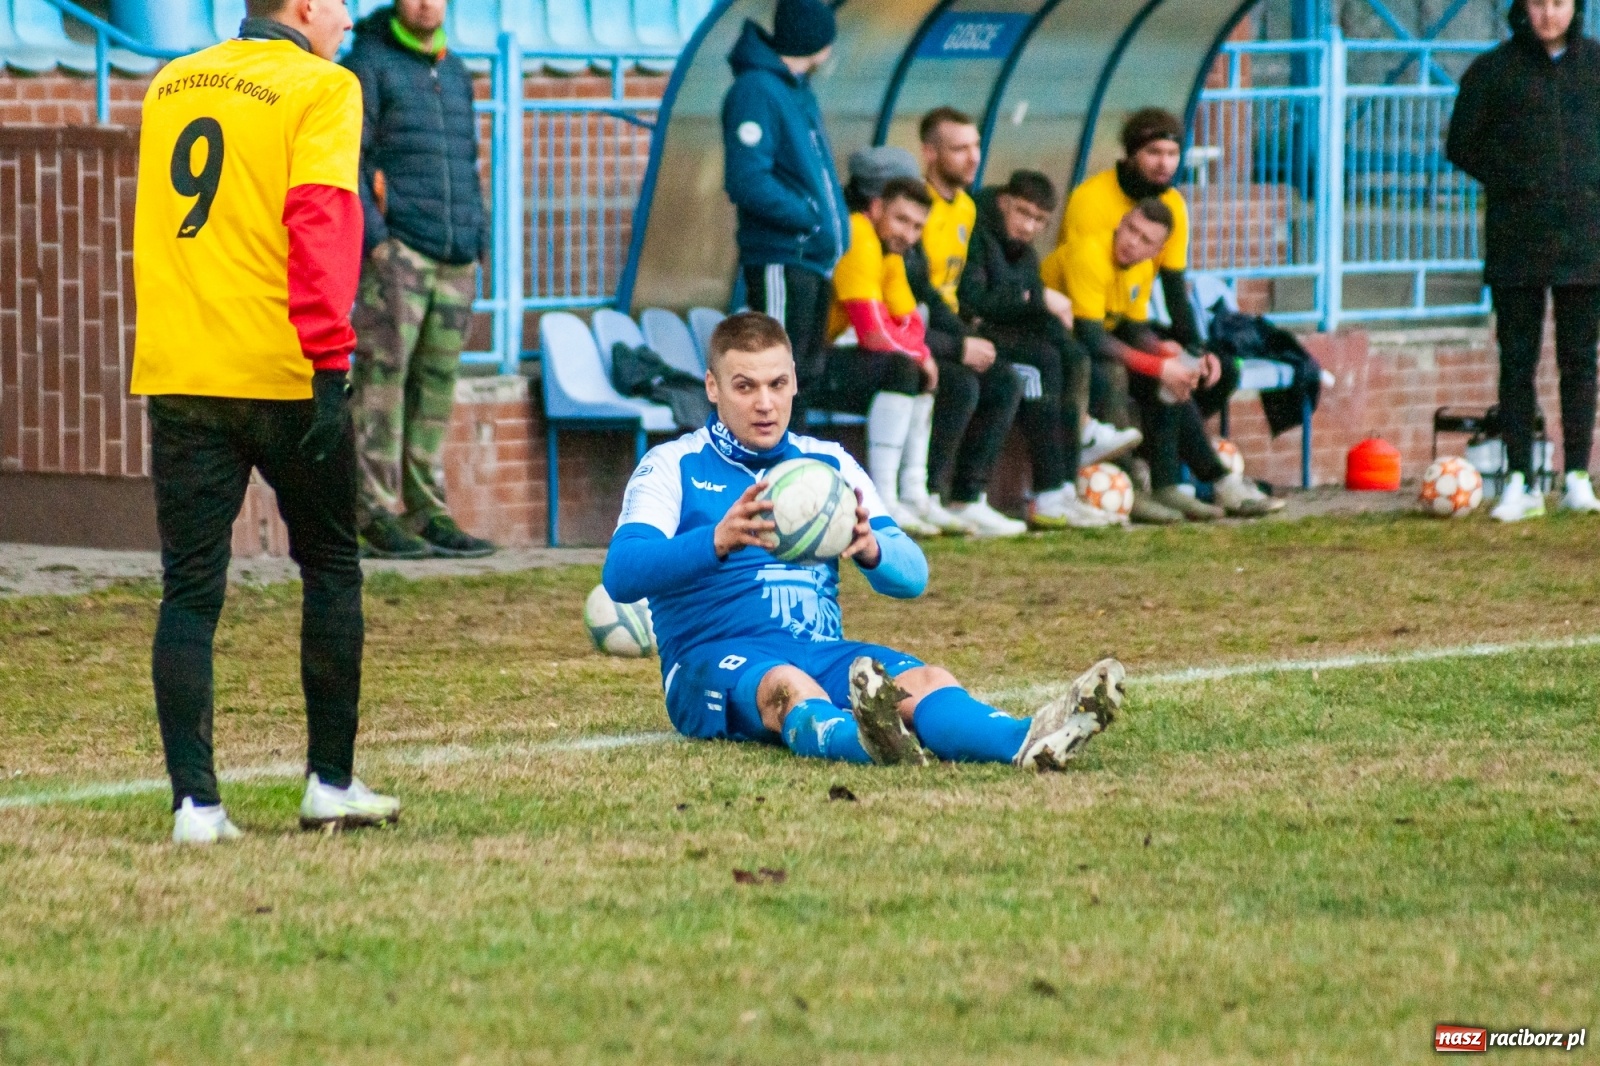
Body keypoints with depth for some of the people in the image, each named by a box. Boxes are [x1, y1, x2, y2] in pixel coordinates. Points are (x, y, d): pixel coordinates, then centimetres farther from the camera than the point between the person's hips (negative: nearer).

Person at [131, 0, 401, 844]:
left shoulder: (170, 86, 15)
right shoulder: (320, 87, -5)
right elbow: (319, 221, -17)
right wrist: (329, 357, -20)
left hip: (176, 375, 4)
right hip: (283, 371, -4)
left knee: (190, 590, 3)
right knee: (330, 569, 13)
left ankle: (195, 801, -5)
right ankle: (330, 781, 16)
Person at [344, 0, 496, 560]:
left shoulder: (457, 73, 21)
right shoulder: (369, 65, 1)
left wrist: (478, 241, 17)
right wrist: (372, 237, -14)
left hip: (455, 260, 6)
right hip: (396, 251, -6)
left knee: (436, 382, 5)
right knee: (383, 373, -10)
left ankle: (426, 510, 8)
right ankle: (374, 511, -11)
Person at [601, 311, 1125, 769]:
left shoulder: (830, 464, 17)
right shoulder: (672, 466, 5)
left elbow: (912, 574, 6)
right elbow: (620, 575, -13)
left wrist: (870, 548, -20)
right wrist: (718, 541, -32)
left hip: (824, 654, 4)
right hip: (713, 660, -4)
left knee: (926, 681, -27)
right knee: (787, 685, -38)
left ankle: (1030, 741, -59)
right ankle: (869, 739, -73)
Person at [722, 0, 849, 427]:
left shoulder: (796, 89, 17)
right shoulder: (756, 91, -13)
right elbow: (746, 181, -22)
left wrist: (835, 219, 9)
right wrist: (810, 217, -16)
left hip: (814, 260, 10)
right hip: (780, 259, -10)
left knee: (805, 375, 15)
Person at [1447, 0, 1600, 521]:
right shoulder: (1493, 69, 2)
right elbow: (1461, 145, 5)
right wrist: (1514, 181, -4)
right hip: (1517, 239, -1)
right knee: (1517, 359, 0)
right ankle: (1520, 482, 2)